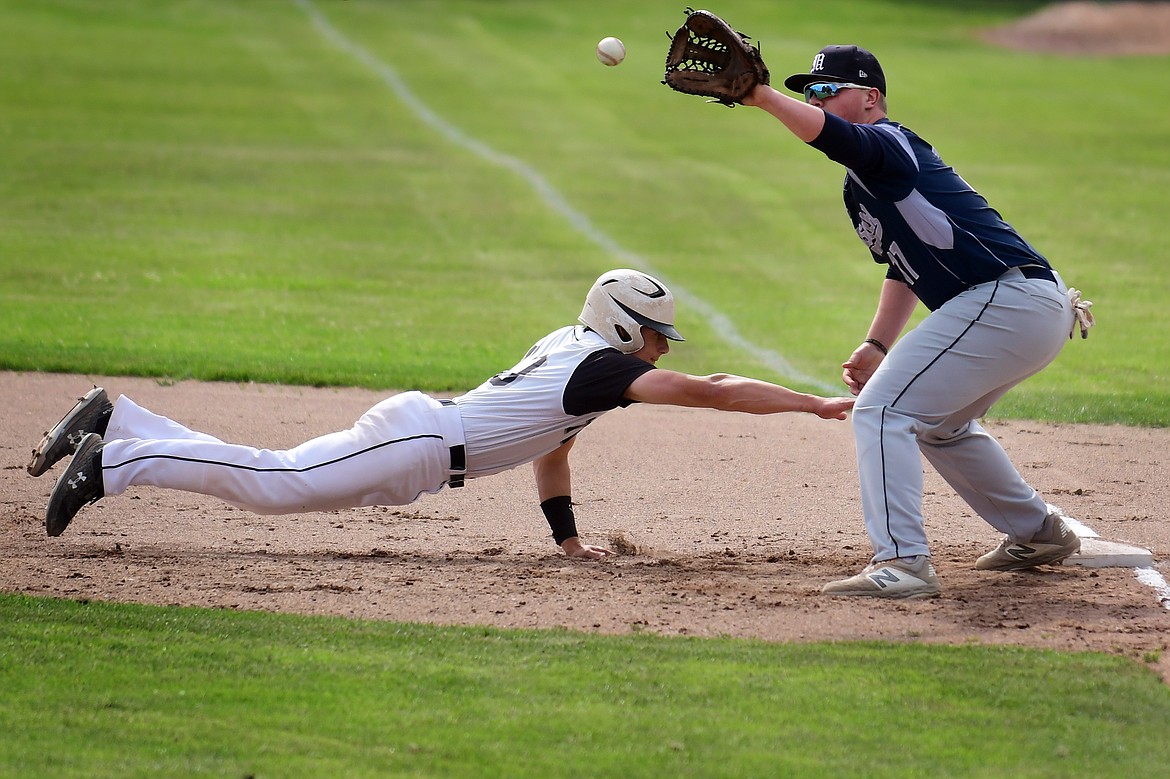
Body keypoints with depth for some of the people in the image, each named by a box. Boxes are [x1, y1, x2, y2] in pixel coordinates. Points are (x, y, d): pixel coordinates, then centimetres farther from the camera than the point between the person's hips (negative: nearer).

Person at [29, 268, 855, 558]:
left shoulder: (567, 346, 19)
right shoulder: (606, 364, -8)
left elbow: (550, 440, 29)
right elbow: (705, 392, -15)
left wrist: (569, 536, 29)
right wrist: (819, 405, -13)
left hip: (412, 427, 9)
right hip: (417, 446, -9)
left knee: (265, 476, 6)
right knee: (271, 484, -15)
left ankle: (113, 421, 5)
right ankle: (113, 460, -20)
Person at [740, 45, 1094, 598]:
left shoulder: (885, 145, -9)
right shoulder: (860, 184, 22)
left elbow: (832, 136, -32)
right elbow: (905, 267, 28)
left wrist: (764, 97, -45)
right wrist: (877, 346, 17)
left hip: (1003, 299, -11)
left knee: (881, 410, -14)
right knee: (937, 423, 29)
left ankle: (901, 564, -21)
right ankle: (1039, 533, 38)